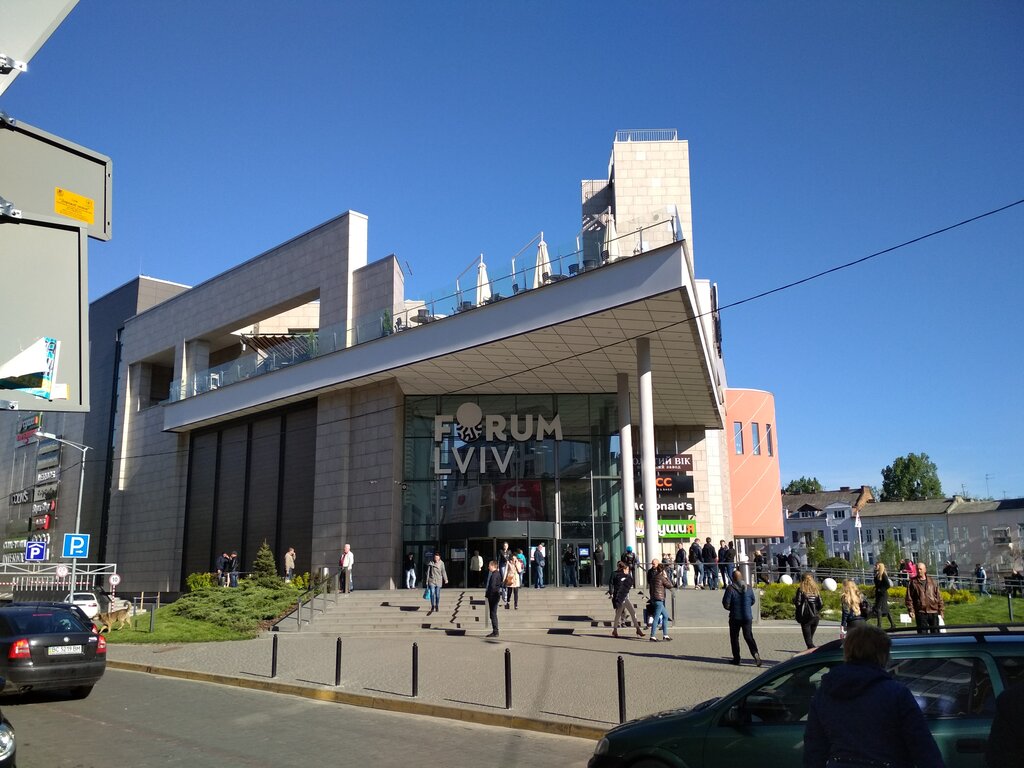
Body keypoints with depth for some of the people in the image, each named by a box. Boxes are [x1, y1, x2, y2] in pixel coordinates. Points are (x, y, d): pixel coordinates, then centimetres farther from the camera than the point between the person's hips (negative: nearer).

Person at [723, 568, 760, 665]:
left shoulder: (730, 588, -13)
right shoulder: (748, 588, 2)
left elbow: (726, 604, -12)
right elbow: (752, 601, 13)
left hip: (735, 617, -3)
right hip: (748, 617, 3)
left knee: (734, 638, 9)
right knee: (748, 636, 8)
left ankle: (736, 659, 12)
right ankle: (755, 653, -14)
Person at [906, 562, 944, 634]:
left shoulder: (933, 582, 9)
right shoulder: (913, 582, 1)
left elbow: (939, 597, 12)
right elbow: (909, 598, 0)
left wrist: (941, 610, 8)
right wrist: (911, 610, -8)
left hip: (934, 612, 2)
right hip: (921, 612, -2)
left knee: (935, 632, 8)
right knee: (922, 633, -2)